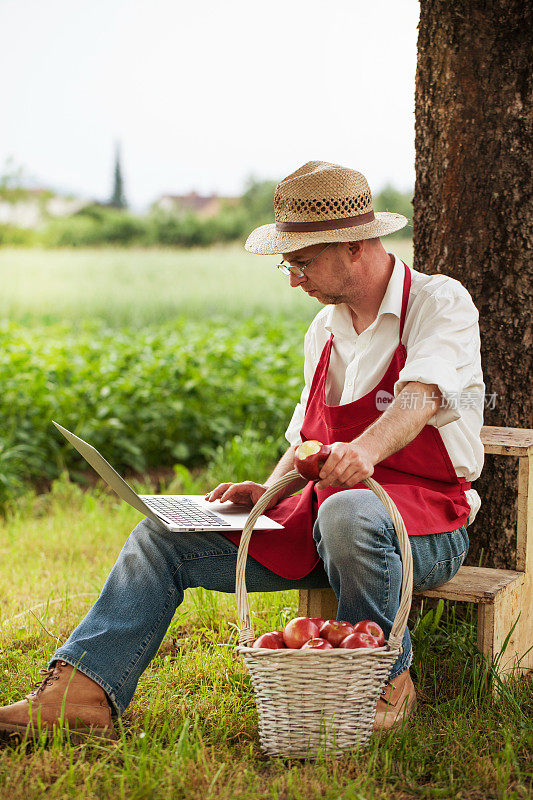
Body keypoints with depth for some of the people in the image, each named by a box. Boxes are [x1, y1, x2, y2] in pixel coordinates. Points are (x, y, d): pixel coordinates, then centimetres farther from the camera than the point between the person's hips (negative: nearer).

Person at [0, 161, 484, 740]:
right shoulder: (325, 329, 14)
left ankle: (389, 679, -16)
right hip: (319, 521, 7)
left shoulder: (441, 302, -8)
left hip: (428, 526, -6)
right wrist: (268, 493, 0)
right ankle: (81, 691, -16)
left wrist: (365, 449, -48)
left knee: (346, 512, -41)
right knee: (163, 536, -6)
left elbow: (420, 396, -28)